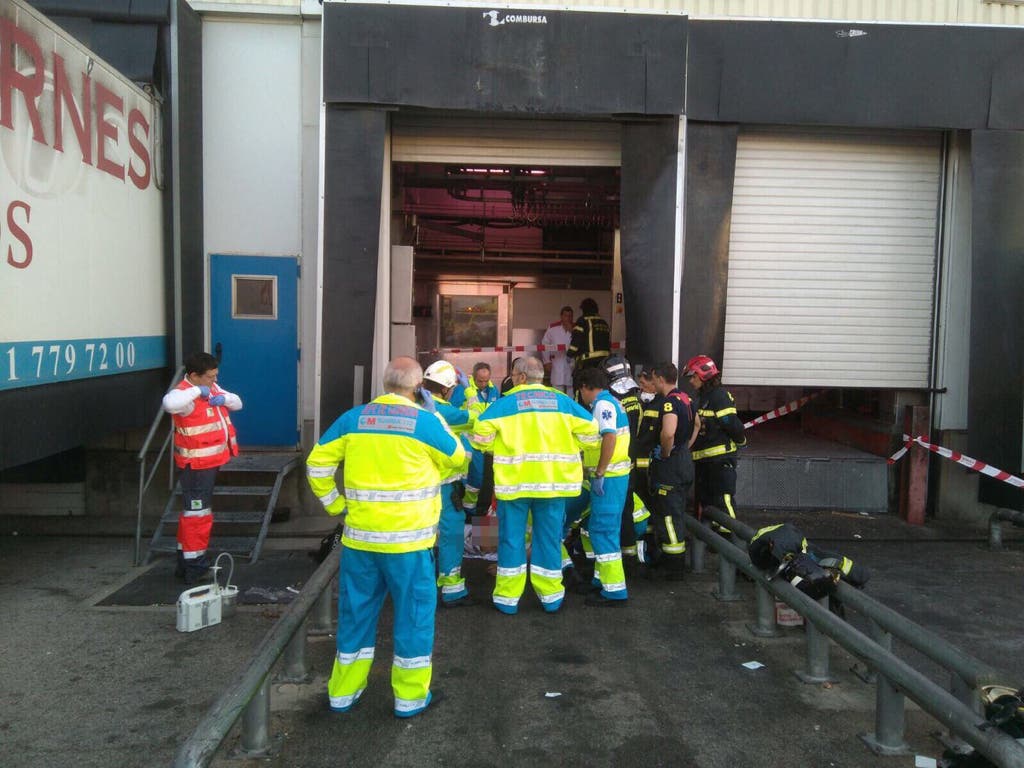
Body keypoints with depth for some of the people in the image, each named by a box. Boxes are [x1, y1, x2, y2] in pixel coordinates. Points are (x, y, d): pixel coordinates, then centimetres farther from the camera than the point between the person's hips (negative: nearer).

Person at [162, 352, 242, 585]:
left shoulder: (211, 388, 10)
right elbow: (170, 403, -44)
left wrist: (224, 398, -4)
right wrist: (197, 391, -32)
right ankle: (194, 569, 2)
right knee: (197, 513, -6)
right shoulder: (184, 393, -20)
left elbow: (238, 404, 17)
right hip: (196, 465, -10)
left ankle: (185, 564, 31)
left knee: (193, 512, 19)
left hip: (212, 461, 10)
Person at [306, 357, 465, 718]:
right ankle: (411, 696, 20)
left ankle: (344, 691, 29)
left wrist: (334, 503, 10)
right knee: (414, 611, 11)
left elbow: (317, 463, 3)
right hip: (408, 539, -4)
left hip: (359, 536, 4)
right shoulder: (425, 421, -10)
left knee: (356, 611, 17)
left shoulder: (353, 418, 0)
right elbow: (458, 458, 7)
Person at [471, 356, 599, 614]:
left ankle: (508, 597, 14)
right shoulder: (562, 401, 4)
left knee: (511, 538, 8)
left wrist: (500, 448, 8)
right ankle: (551, 596, 20)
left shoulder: (506, 403, -3)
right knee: (549, 538, 11)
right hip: (553, 481, 2)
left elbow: (480, 435, -10)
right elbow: (590, 431, 2)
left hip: (515, 482, -2)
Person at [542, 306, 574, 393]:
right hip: (557, 366, -1)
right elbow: (544, 344, 7)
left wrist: (572, 332, -10)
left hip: (572, 365, 1)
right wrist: (547, 361, 4)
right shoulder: (553, 328, 3)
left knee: (571, 393, 3)